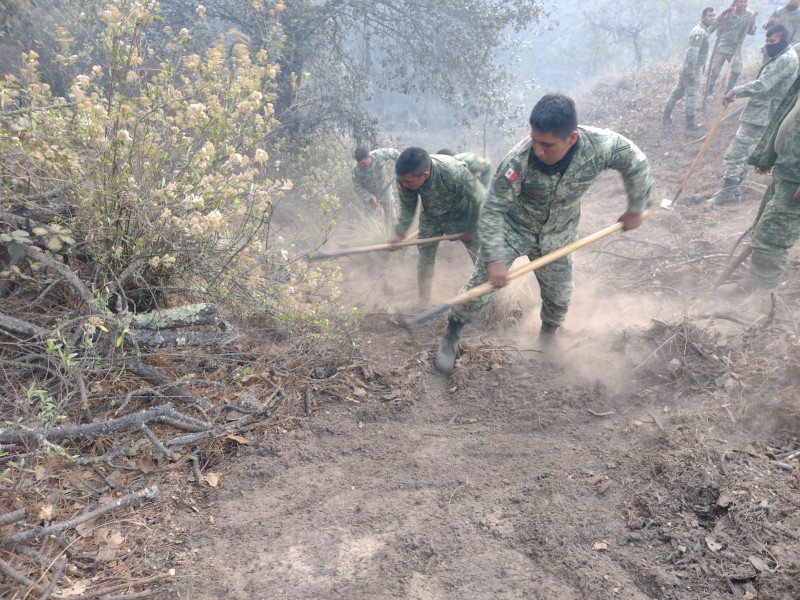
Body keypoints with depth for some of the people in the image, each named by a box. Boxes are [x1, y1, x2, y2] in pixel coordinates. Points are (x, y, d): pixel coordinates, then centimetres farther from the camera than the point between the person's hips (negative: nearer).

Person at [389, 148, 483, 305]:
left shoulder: (455, 173, -44)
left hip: (461, 214, -3)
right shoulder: (406, 175, -30)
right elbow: (407, 205, -10)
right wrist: (399, 233, -16)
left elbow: (479, 201, -28)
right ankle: (423, 302, 25)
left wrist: (472, 229, -16)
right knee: (425, 257, 7)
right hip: (430, 217, 3)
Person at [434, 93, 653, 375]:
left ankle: (548, 334, 48)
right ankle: (450, 338, 17)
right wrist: (494, 258, -32)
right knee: (481, 286, -6)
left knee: (558, 296, 15)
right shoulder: (518, 160, -35)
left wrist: (636, 209, 2)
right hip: (512, 228, -3)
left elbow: (636, 163, -7)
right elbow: (492, 210, -27)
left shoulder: (600, 145, -28)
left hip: (557, 237, 3)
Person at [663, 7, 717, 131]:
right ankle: (691, 124, 3)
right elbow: (692, 53, -27)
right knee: (692, 95, -3)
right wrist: (691, 71, -27)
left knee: (677, 92, 15)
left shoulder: (703, 30, 12)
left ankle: (666, 118, 23)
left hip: (687, 67, 10)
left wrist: (703, 66, 26)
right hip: (693, 68, -10)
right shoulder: (699, 32, -21)